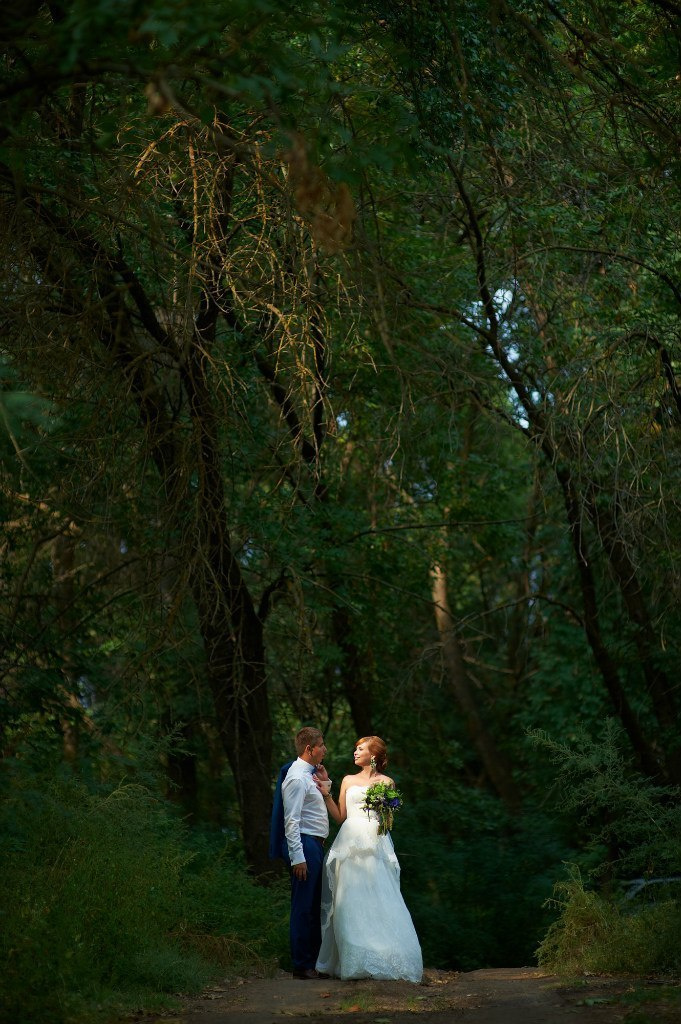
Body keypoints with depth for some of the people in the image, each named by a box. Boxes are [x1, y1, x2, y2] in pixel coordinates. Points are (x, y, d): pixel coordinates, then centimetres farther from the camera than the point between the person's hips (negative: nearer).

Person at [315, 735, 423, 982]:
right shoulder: (349, 781, 15)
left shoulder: (386, 782, 7)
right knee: (350, 901, -1)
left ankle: (380, 958, -4)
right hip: (350, 843, 3)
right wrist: (326, 794, 4)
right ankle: (353, 960, 3)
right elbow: (340, 816, 12)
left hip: (375, 844, -3)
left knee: (377, 900, -8)